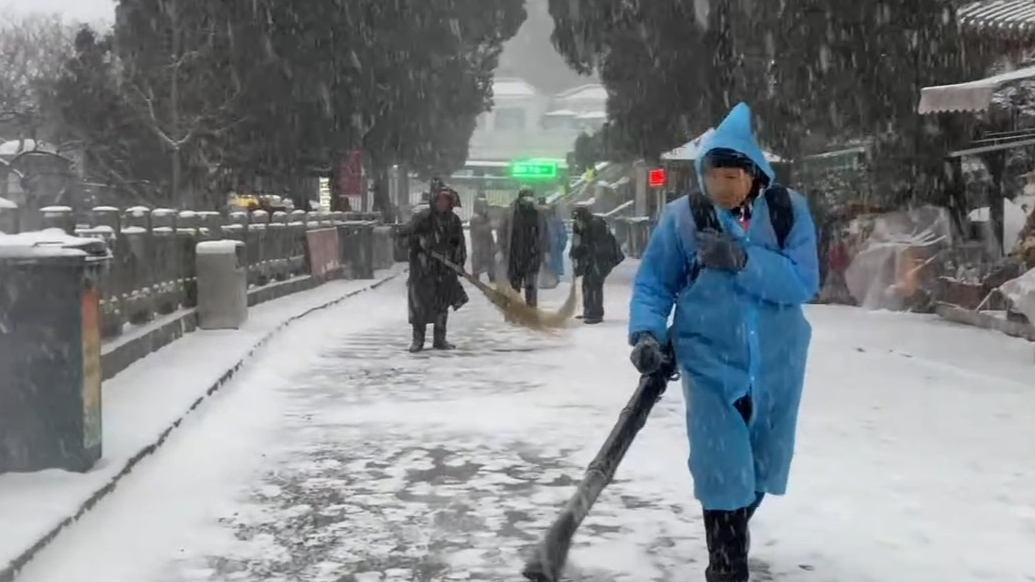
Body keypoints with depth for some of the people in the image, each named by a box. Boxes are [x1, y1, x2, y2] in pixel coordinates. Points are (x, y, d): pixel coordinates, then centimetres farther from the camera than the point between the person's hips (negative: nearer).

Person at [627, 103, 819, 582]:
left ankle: (733, 532, 50)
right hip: (711, 363, -2)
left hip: (777, 365, 3)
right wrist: (648, 334, -21)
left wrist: (742, 260, -30)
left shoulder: (788, 211, -9)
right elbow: (653, 285, -4)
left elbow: (803, 282, -18)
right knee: (723, 471, -10)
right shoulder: (682, 216, -10)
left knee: (763, 465, 20)